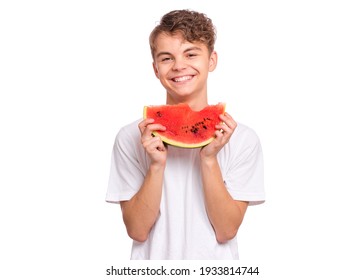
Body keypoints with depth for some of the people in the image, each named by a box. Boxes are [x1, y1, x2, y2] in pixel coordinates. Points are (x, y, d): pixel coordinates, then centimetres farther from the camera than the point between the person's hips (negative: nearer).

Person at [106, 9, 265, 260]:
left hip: (217, 258, -1)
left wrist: (209, 159, -20)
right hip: (154, 257, 1)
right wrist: (157, 165, -21)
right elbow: (137, 230, -9)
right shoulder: (132, 137, -8)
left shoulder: (242, 138, -8)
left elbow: (226, 231, -10)